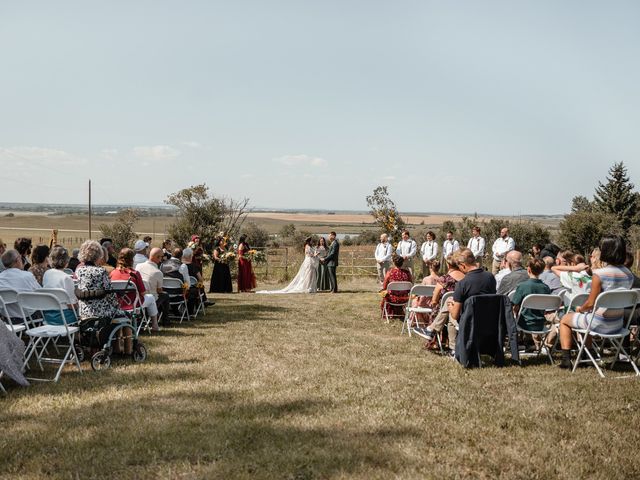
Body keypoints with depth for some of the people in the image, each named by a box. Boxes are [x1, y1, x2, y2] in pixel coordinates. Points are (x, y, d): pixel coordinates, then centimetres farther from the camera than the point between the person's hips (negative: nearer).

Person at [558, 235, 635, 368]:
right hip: (618, 324, 7)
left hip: (600, 325, -6)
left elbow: (590, 303, -17)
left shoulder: (599, 274, -23)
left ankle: (566, 359, 16)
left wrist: (580, 309, 5)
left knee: (565, 320, 20)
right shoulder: (629, 275, -3)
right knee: (587, 316, 37)